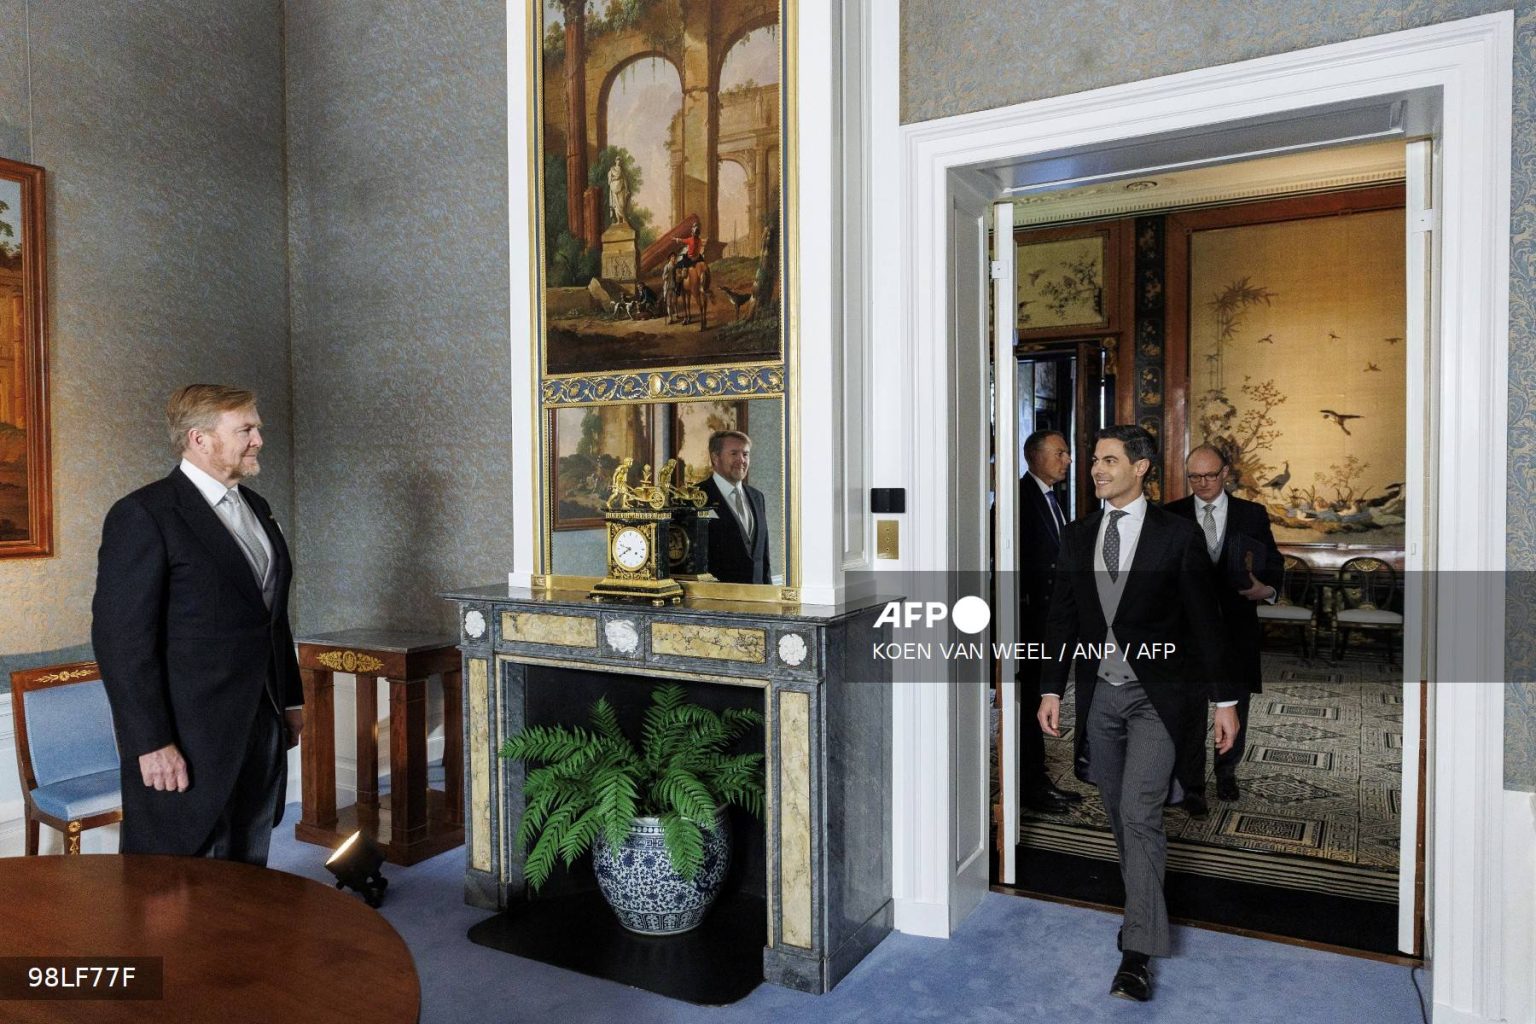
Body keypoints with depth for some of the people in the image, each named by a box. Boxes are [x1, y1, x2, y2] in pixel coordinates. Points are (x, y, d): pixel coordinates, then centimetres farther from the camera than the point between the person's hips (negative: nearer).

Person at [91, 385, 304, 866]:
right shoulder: (143, 515, -11)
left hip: (262, 730, 7)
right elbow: (121, 637, -15)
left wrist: (291, 699, 17)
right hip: (186, 742, -7)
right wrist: (151, 743, -17)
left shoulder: (255, 508, 13)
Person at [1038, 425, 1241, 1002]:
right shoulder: (1078, 537, 7)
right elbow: (1061, 617, 10)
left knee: (1139, 814, -9)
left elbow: (1204, 619, -3)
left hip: (1155, 694, -4)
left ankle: (1138, 952, -1)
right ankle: (1147, 908, 33)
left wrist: (1225, 699, -3)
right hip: (1099, 694, 5)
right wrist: (1052, 689, 6)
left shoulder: (1176, 534, -5)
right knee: (1120, 815, 13)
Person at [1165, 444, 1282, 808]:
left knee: (1236, 707, 16)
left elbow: (1274, 564, 5)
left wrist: (1268, 589, -16)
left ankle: (1226, 772, 38)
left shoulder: (1253, 515, 3)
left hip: (1236, 627, 2)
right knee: (1191, 709, 0)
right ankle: (1191, 787, 13)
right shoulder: (1171, 515, 0)